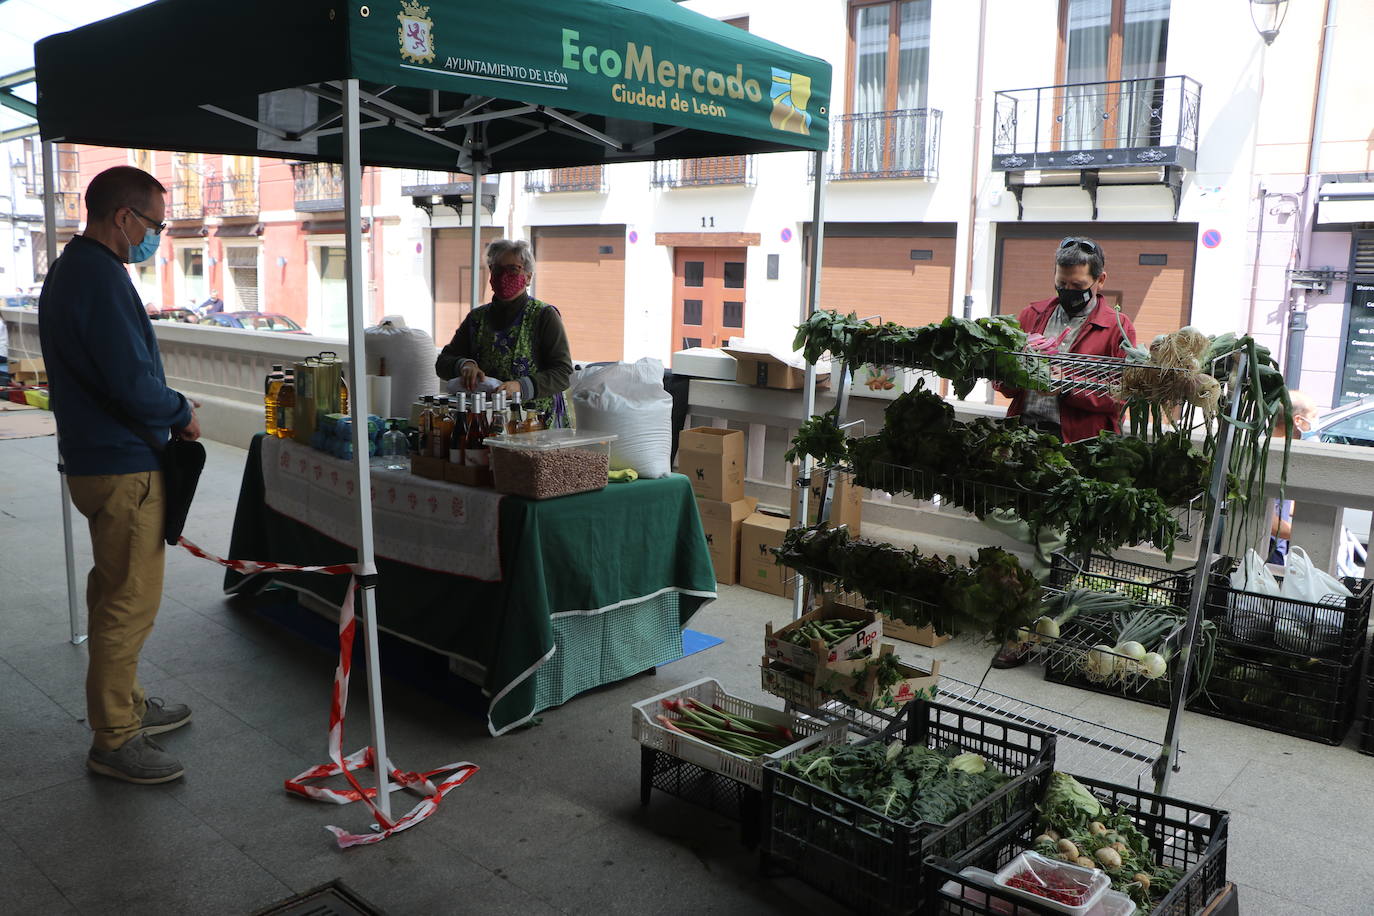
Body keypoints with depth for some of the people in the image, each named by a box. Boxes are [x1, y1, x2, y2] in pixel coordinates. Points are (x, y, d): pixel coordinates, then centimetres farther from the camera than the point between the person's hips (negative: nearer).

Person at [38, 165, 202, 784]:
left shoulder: (71, 268, 14)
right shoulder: (101, 279, -21)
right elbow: (133, 383, -27)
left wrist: (169, 410, 10)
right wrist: (183, 415, -9)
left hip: (95, 457, 11)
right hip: (123, 466, -11)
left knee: (115, 591, 20)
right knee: (130, 602, -2)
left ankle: (123, 704, 35)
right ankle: (114, 740, 8)